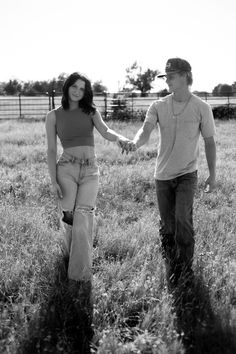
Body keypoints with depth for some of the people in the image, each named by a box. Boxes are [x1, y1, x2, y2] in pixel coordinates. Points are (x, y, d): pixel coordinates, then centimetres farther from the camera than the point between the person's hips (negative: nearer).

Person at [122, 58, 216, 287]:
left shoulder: (201, 108, -6)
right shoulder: (158, 107, -2)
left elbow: (209, 142, 2)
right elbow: (146, 130, -17)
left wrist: (212, 174, 4)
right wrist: (135, 143, -41)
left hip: (187, 173, -3)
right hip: (163, 174, 3)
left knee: (182, 218, -17)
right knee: (166, 225, 10)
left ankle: (185, 267, 0)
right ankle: (171, 263, 31)